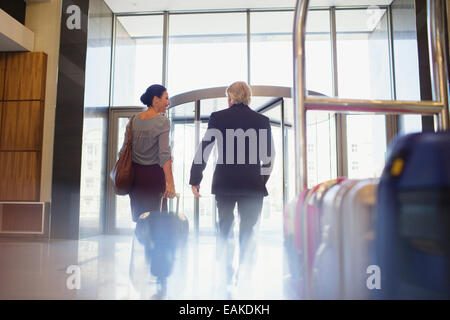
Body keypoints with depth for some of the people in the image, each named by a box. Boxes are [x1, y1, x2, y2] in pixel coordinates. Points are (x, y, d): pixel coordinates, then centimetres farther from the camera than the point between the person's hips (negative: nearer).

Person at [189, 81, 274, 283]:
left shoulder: (218, 117, 0)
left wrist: (195, 180, 5)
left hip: (224, 182, 1)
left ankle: (224, 268, 18)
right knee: (247, 229, 9)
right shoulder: (262, 120, 2)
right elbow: (269, 155, 5)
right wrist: (262, 180, 17)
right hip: (252, 184, 0)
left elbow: (204, 149, -1)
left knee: (224, 226, 17)